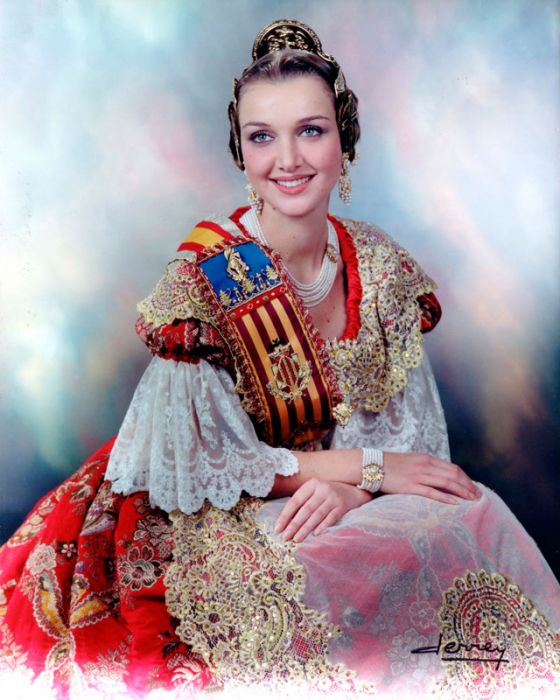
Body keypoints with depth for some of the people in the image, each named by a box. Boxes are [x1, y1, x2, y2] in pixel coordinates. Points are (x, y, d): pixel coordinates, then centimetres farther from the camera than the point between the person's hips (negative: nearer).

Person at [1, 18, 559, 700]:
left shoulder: (382, 265, -5)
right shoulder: (202, 279, -18)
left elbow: (409, 421, -1)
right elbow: (203, 460, -17)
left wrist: (348, 486, -23)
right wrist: (367, 465, -19)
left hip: (352, 500, 5)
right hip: (229, 518, -4)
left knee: (480, 523, -19)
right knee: (314, 583, -32)